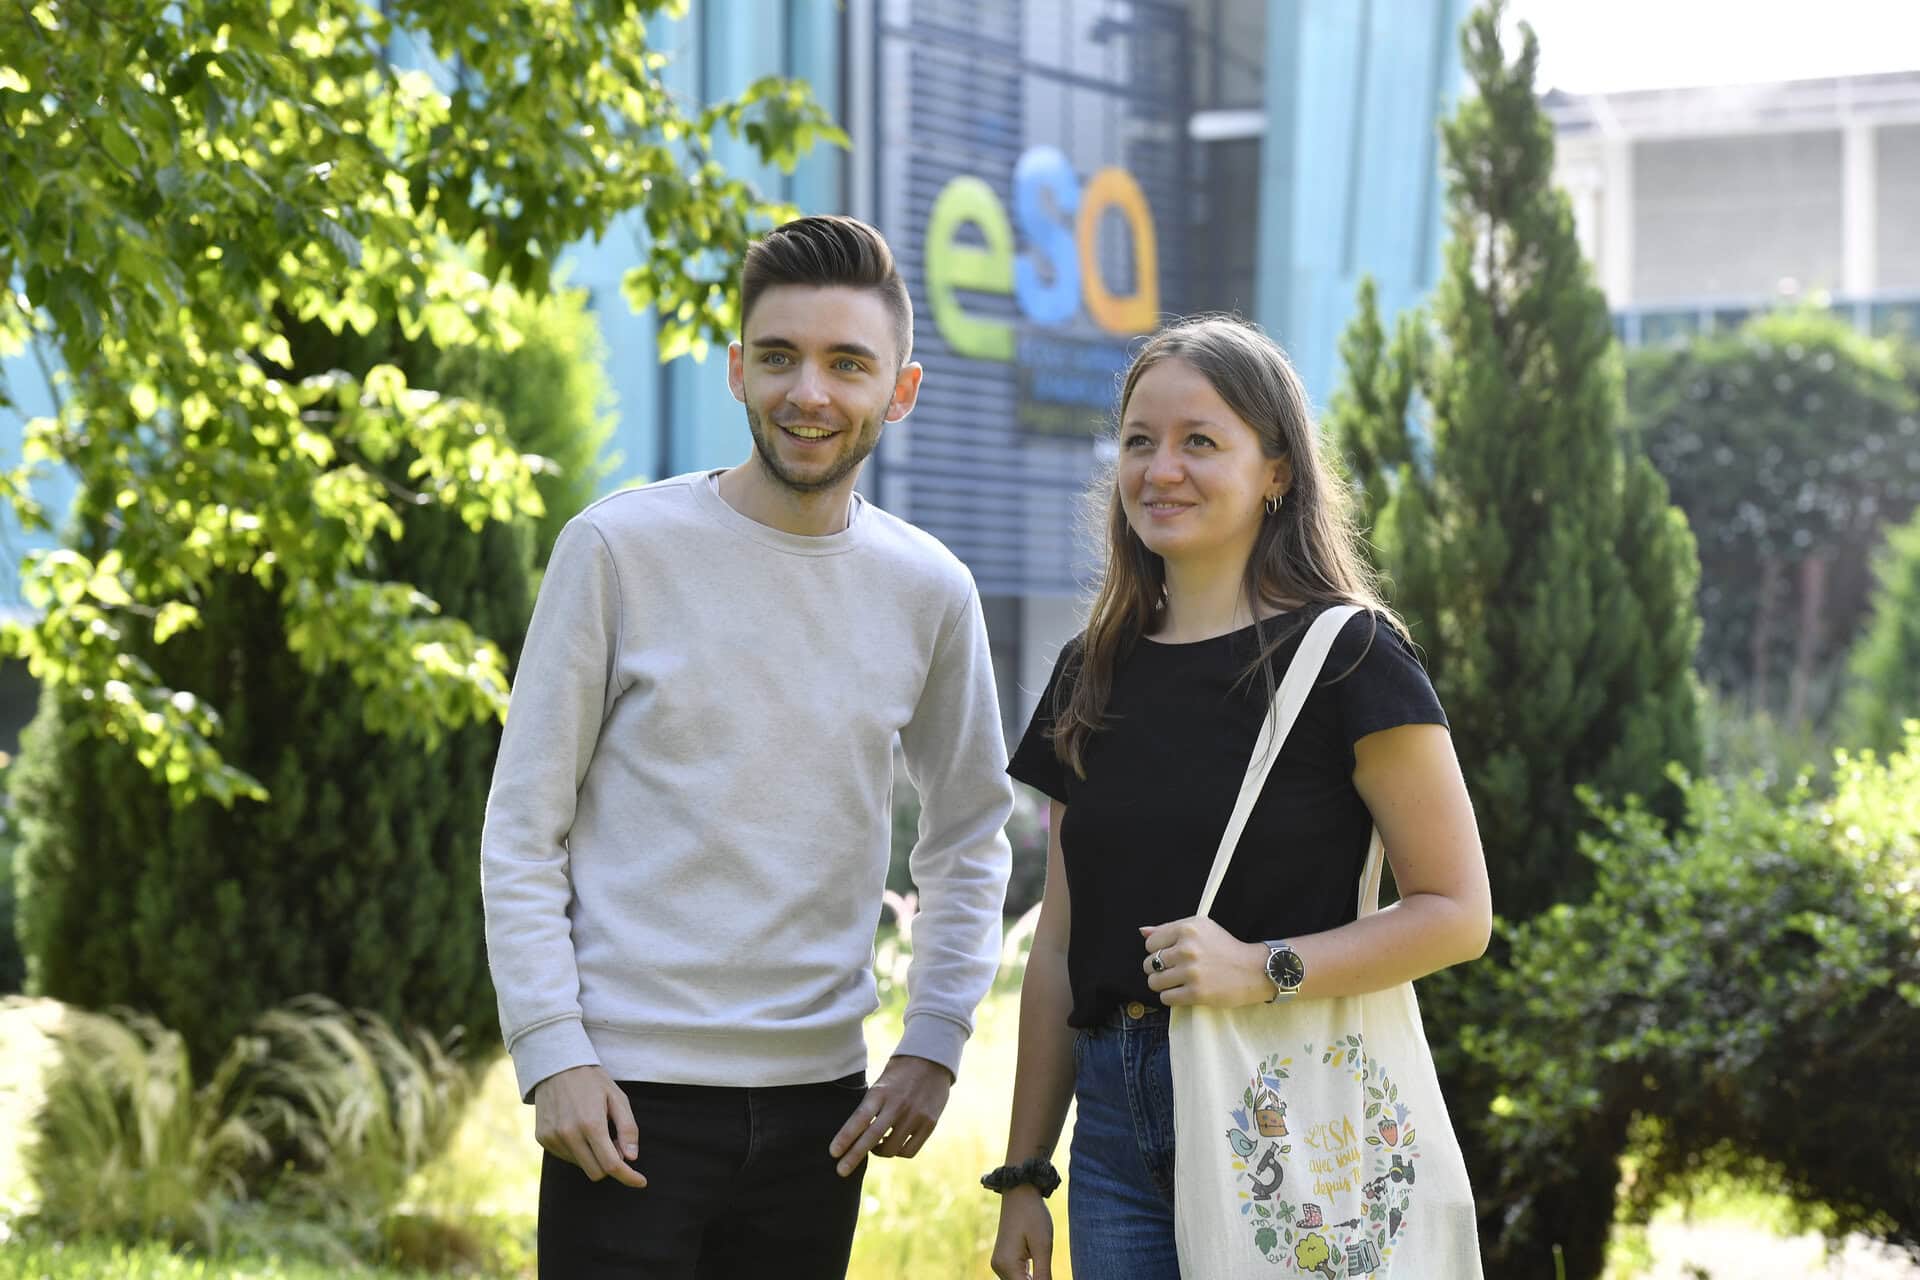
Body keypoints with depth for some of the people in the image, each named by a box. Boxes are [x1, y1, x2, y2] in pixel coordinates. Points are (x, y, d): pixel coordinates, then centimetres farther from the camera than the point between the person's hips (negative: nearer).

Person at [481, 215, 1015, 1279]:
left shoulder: (930, 592, 4)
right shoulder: (621, 549, -5)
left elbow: (971, 839, 15)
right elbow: (522, 833, -3)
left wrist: (931, 1047, 4)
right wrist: (553, 1055, -10)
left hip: (820, 1097, 3)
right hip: (628, 1095, -3)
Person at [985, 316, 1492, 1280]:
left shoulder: (1346, 655, -6)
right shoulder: (1093, 674, 11)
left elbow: (1458, 913, -10)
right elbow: (1060, 943, 14)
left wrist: (1264, 968, -22)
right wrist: (1022, 1173, 12)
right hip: (1117, 1119, 5)